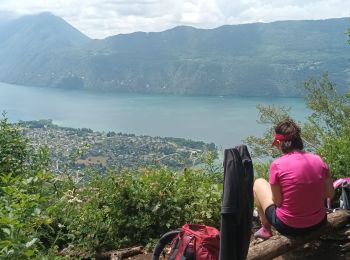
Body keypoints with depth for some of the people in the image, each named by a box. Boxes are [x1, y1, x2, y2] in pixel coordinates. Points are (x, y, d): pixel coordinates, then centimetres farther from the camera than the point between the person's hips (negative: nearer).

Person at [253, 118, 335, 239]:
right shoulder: (318, 160, -6)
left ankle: (265, 229, 25)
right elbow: (330, 194, 2)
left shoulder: (277, 165, -19)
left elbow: (277, 201, -13)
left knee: (258, 183, 16)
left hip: (288, 227, -4)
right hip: (319, 223, 5)